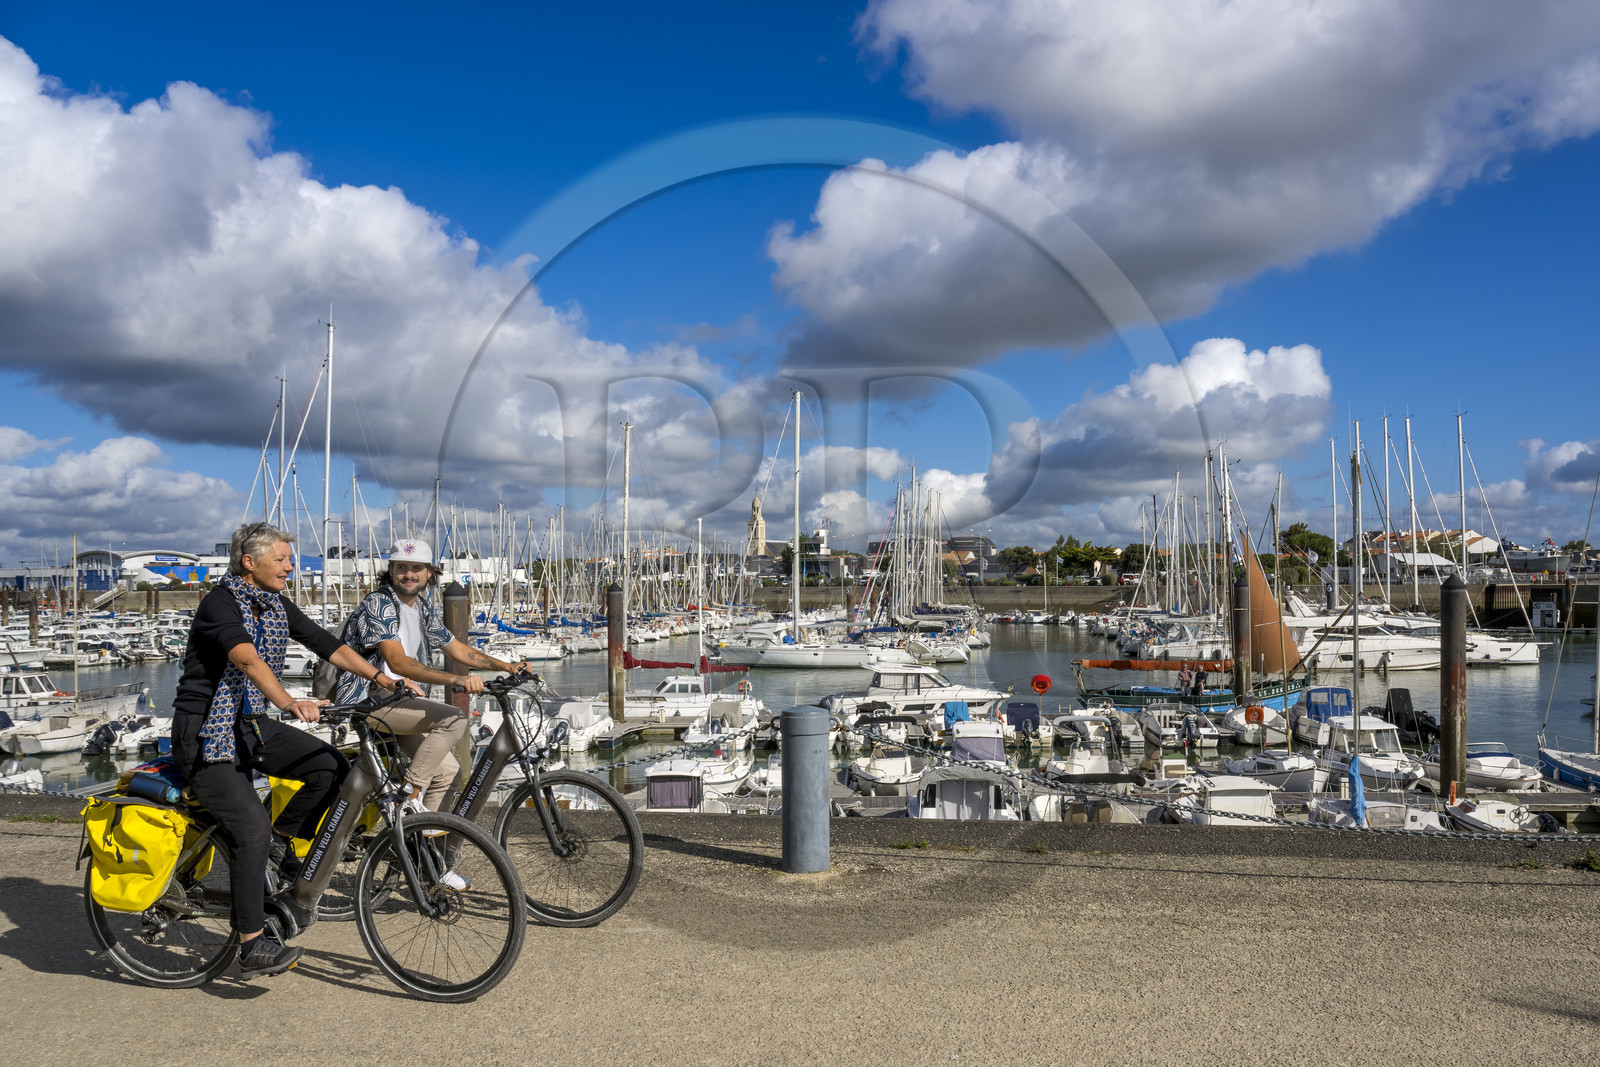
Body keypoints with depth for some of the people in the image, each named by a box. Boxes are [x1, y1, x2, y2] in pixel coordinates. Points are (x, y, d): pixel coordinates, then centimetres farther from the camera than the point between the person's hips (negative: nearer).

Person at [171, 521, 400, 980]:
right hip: (206, 734, -7)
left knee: (331, 767, -13)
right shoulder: (219, 604, -19)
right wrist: (288, 702, -50)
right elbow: (246, 658, -36)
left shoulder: (277, 605, 5)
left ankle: (279, 846, 8)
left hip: (250, 726, 7)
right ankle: (253, 947, -8)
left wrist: (384, 679, -4)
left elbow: (327, 644, 5)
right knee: (253, 830, -18)